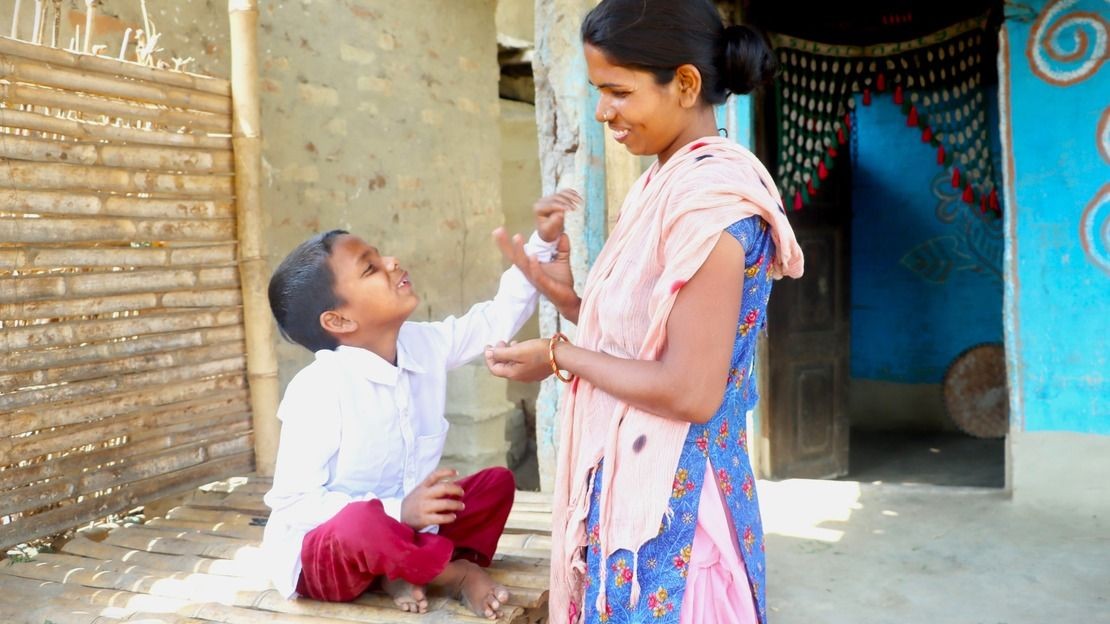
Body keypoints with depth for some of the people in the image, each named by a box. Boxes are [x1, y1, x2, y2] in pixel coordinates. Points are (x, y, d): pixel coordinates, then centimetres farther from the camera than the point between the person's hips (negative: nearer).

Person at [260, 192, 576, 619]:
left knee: (497, 483, 9)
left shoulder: (423, 346, -7)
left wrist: (542, 243, -6)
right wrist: (399, 512, -35)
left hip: (394, 533, 7)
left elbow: (497, 318, 3)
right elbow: (292, 504, -25)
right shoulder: (318, 390, -26)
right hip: (318, 554, -7)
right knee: (362, 523, -39)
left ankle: (408, 571, -10)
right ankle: (458, 571, -10)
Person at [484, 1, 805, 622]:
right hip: (636, 486, 9)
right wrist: (573, 301, 0)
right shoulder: (669, 182, 9)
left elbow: (691, 392, -23)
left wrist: (560, 355, -12)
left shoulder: (710, 193, -20)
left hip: (675, 500, -9)